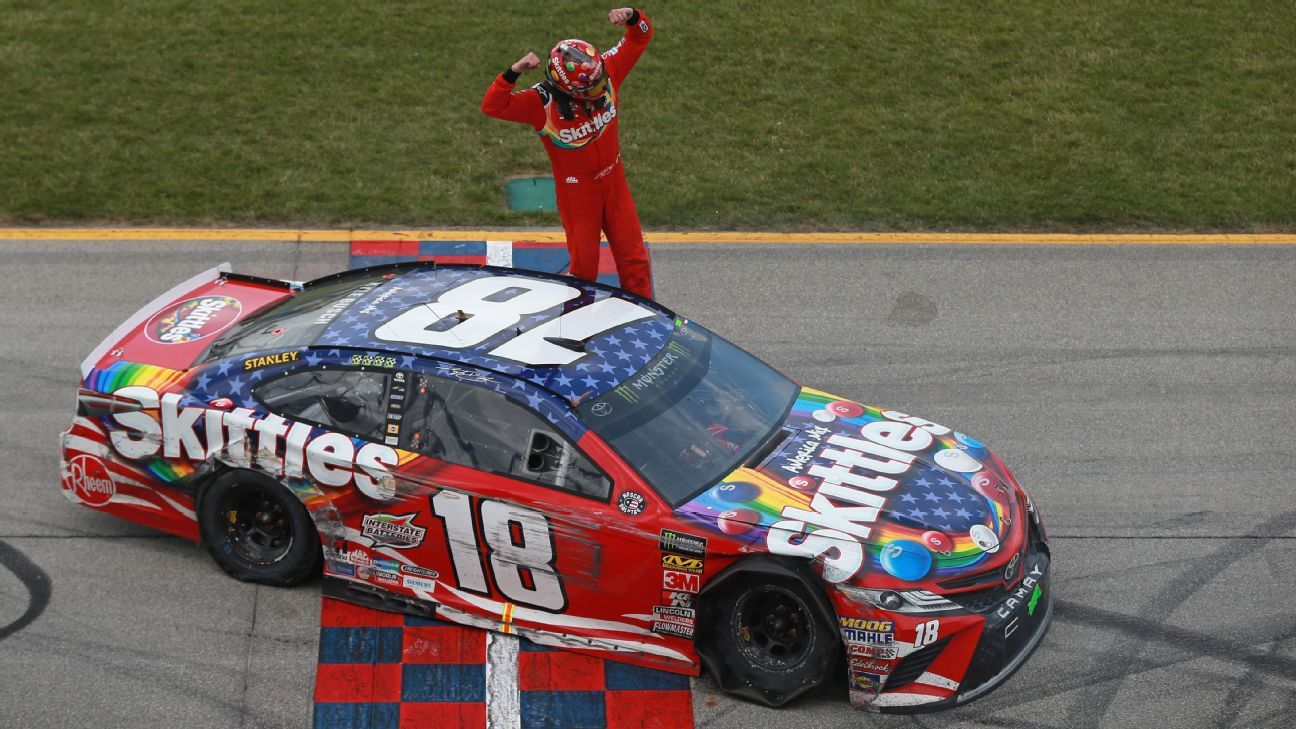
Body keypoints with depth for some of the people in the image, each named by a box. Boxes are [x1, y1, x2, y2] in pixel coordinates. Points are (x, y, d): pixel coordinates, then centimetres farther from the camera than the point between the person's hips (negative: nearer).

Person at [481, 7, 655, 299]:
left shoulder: (606, 69, -15)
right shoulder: (542, 102, -25)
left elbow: (640, 37, -6)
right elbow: (492, 106, -33)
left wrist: (632, 17, -29)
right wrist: (514, 72, -44)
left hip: (614, 182, 4)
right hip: (576, 193, -4)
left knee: (635, 259, 11)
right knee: (584, 266, 6)